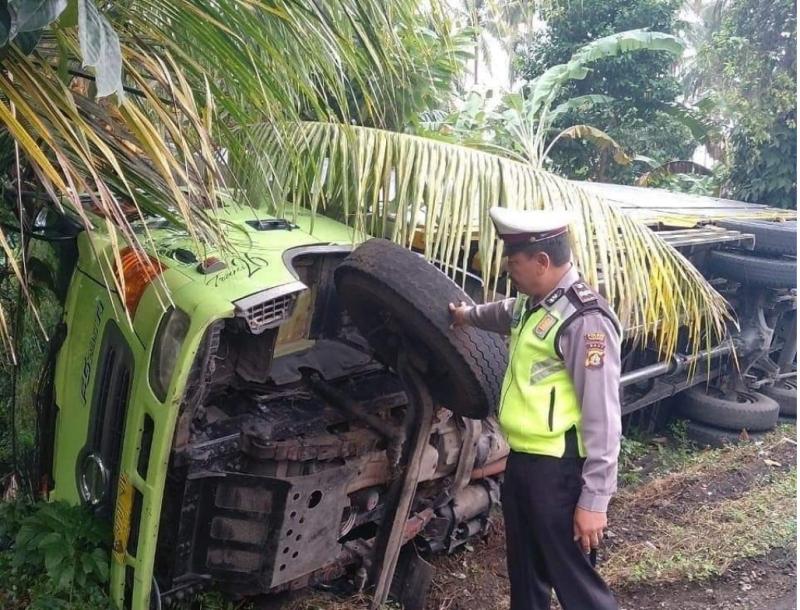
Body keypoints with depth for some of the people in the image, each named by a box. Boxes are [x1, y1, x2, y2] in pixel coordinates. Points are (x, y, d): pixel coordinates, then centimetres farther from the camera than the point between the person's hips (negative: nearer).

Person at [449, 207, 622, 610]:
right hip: (521, 461, 9)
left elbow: (601, 418, -22)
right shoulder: (532, 303, 8)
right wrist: (469, 315, 48)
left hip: (559, 471, -9)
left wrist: (594, 499, -22)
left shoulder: (583, 319, -21)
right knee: (525, 573, 24)